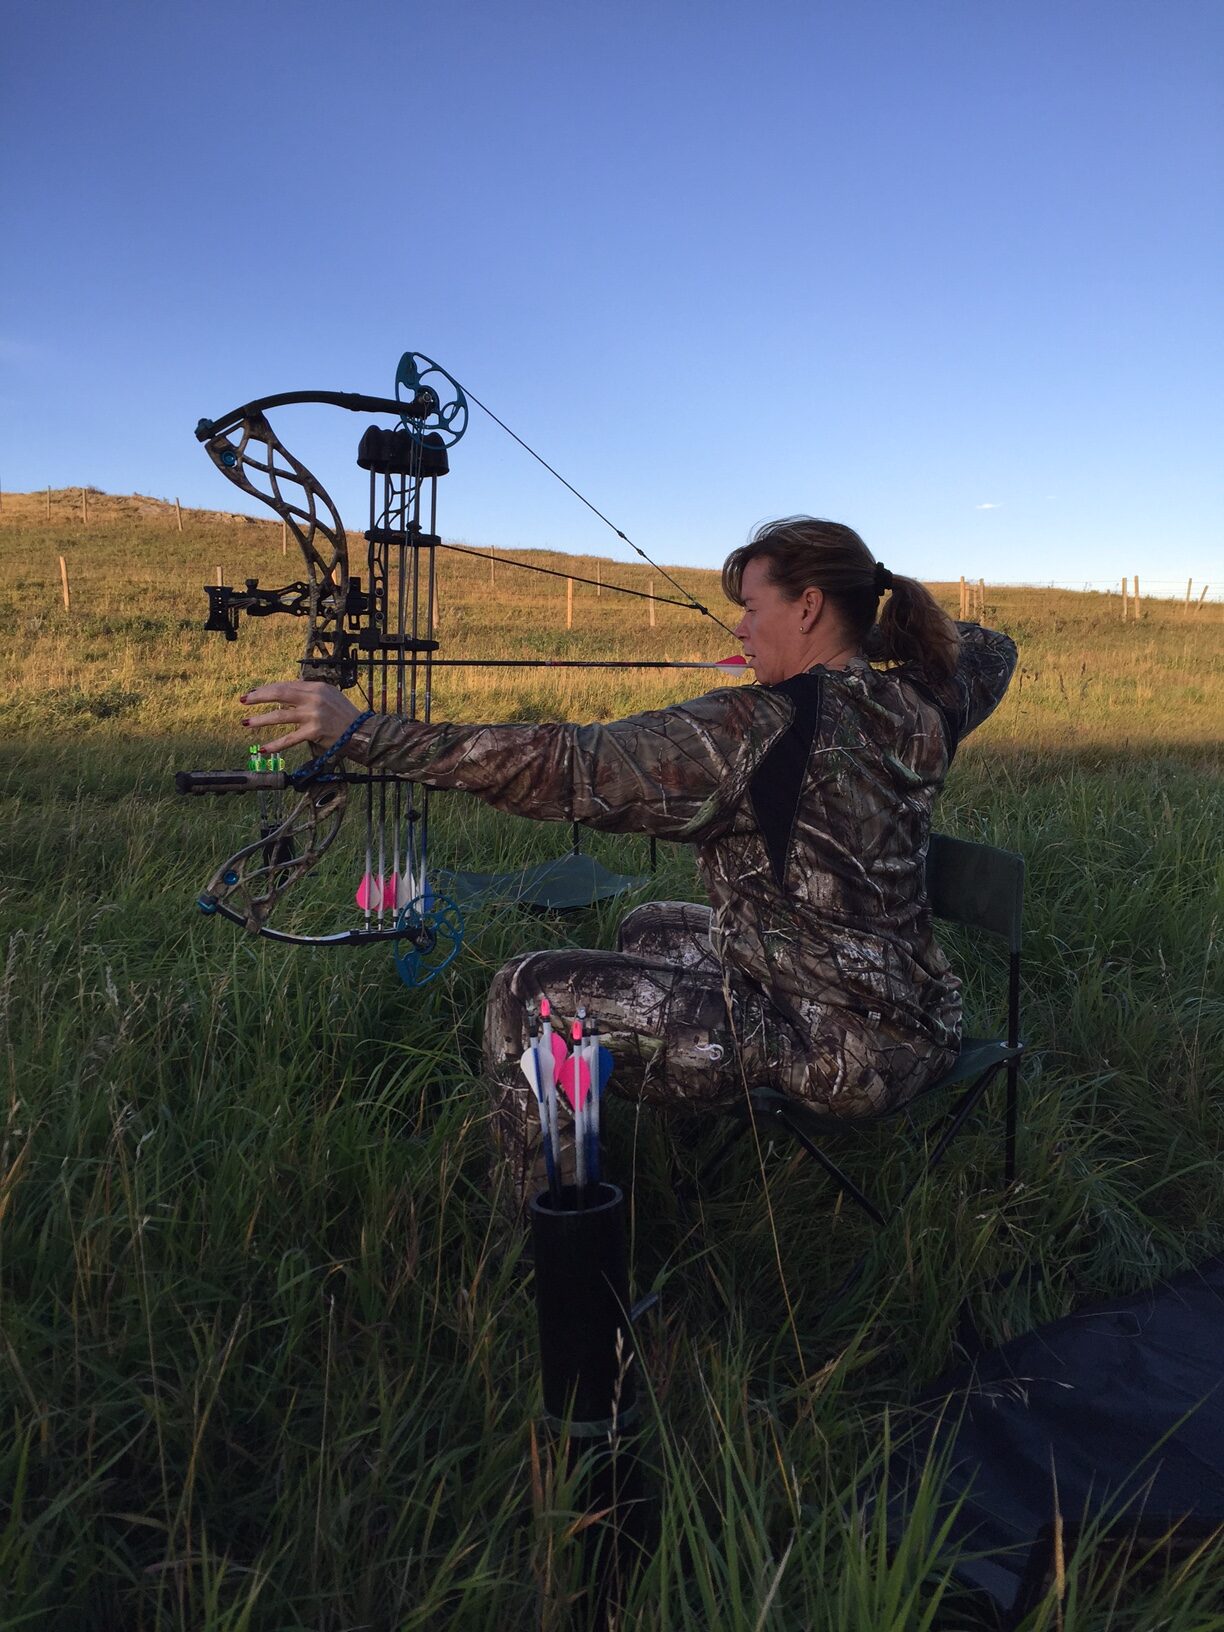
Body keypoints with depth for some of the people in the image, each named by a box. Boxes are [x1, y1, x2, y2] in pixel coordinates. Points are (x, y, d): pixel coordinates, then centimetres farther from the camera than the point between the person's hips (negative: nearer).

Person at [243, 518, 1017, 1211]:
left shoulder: (756, 730, -24)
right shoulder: (923, 709, -1)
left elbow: (569, 768, -29)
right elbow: (991, 648, 24)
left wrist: (361, 729, -27)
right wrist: (889, 633, 18)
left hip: (844, 1053, -9)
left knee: (531, 998, -8)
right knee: (650, 931, 26)